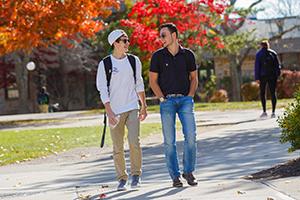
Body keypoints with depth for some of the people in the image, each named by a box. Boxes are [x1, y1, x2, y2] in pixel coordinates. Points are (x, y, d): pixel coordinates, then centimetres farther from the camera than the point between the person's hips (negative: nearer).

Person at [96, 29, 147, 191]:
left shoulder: (134, 61, 6)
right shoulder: (105, 64, -5)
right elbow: (102, 90, -5)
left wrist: (144, 105, 14)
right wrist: (109, 112, -13)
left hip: (132, 108, 2)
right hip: (115, 111, -2)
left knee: (134, 142, -12)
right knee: (118, 148, 2)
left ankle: (136, 174, 2)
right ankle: (121, 178, 13)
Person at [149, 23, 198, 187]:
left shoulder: (187, 55, 7)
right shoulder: (158, 56, 3)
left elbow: (194, 78, 14)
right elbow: (153, 81, 6)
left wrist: (190, 96, 2)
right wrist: (162, 99, -3)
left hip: (185, 100, 1)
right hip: (167, 101, -1)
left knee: (191, 137, -9)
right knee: (169, 141, -2)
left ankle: (188, 171, 5)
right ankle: (175, 176, 4)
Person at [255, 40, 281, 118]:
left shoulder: (259, 54, -1)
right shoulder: (273, 53, 5)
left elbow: (257, 66, -5)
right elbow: (278, 65, 4)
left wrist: (257, 78, -5)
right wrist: (277, 75, 8)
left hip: (263, 76, -1)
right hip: (273, 75, 2)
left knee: (262, 93, 9)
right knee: (273, 93, 4)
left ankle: (264, 111, 1)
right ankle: (273, 112, -1)